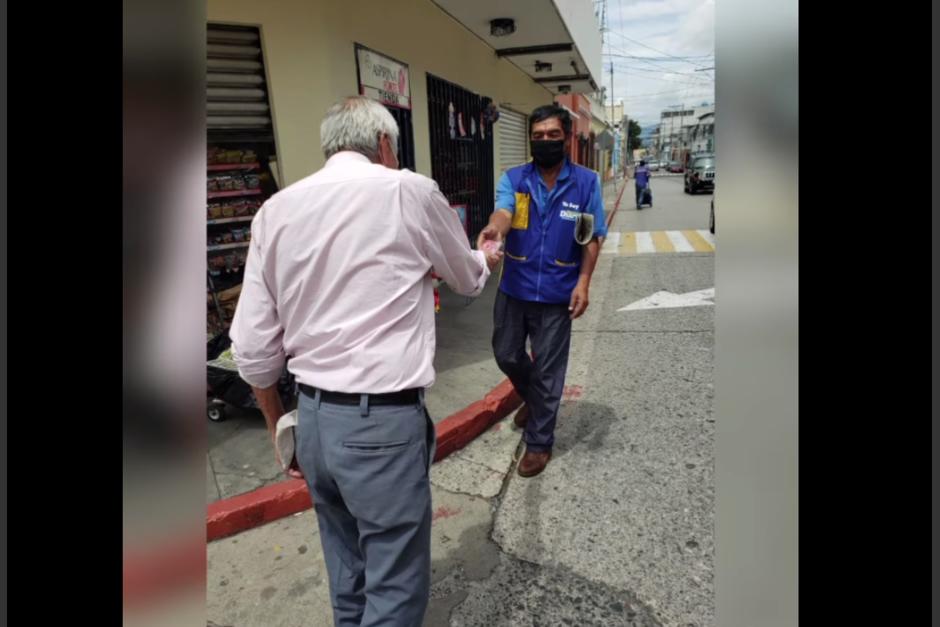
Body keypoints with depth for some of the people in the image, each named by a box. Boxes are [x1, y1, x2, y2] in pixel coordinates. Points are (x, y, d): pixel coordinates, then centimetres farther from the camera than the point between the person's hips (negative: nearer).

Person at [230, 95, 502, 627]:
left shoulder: (277, 209, 4)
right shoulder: (409, 191, -7)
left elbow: (252, 347, 4)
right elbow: (469, 279, 11)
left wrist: (280, 424, 18)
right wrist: (486, 260, 34)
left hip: (313, 417, 6)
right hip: (384, 421, -6)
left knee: (348, 574, 24)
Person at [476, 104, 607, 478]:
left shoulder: (586, 183, -3)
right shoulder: (513, 179, -2)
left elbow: (591, 238, 0)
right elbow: (503, 212, -22)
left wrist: (583, 283, -11)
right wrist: (494, 230, -46)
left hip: (556, 294, -2)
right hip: (513, 289, 3)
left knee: (547, 371, 5)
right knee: (506, 355, 17)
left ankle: (539, 442, 23)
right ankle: (532, 398, 49)